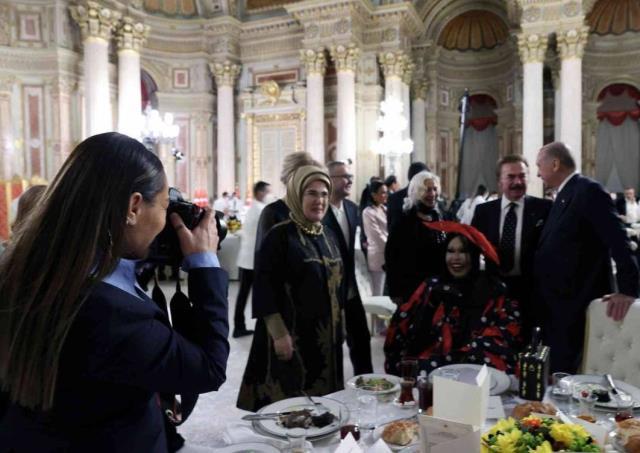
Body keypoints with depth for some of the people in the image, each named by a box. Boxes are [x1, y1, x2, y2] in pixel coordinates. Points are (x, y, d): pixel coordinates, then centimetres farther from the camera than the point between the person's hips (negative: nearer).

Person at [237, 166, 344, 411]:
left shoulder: (328, 235, 8)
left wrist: (338, 324, 15)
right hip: (291, 334, -6)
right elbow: (264, 288, -16)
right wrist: (279, 333, -19)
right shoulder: (279, 235, -13)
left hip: (326, 335, 7)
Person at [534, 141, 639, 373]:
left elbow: (618, 240, -20)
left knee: (563, 370, 1)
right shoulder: (564, 195, 14)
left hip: (574, 300, -9)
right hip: (556, 299, 9)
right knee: (553, 367, 18)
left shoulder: (588, 190, -15)